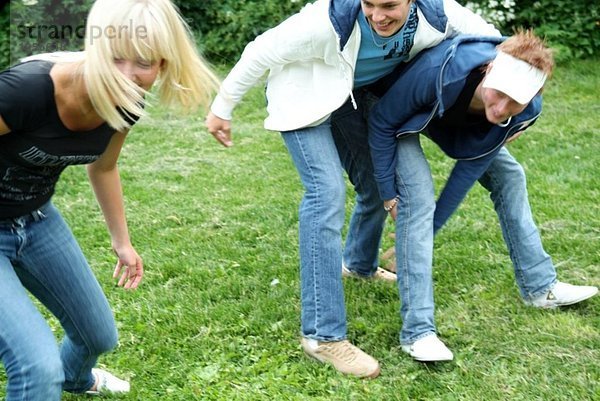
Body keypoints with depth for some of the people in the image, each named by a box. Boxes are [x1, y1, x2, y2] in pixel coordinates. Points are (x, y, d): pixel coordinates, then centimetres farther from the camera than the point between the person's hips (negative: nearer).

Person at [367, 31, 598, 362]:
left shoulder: (526, 111, -29)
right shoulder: (438, 71, -44)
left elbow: (471, 165, -20)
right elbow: (382, 122, -27)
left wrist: (432, 226, -17)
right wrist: (390, 195, -23)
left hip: (463, 121, 5)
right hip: (409, 116, -5)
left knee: (508, 175, 4)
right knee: (418, 198, -24)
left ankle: (540, 287, 23)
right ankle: (417, 330, -20)